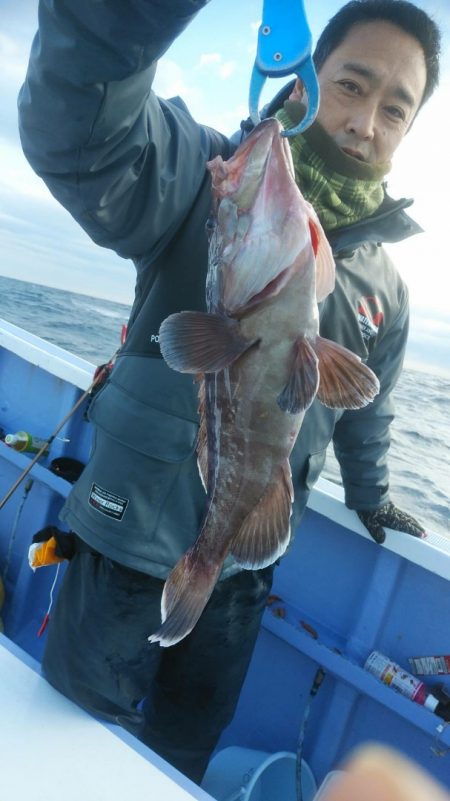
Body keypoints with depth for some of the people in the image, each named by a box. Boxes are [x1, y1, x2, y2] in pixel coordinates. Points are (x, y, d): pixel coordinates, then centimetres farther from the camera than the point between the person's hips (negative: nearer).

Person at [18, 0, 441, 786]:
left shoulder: (384, 288, 1)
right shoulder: (207, 179, -14)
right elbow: (80, 133, -35)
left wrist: (371, 499, 28)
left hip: (242, 569, 4)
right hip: (133, 541, -3)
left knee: (181, 750, 24)